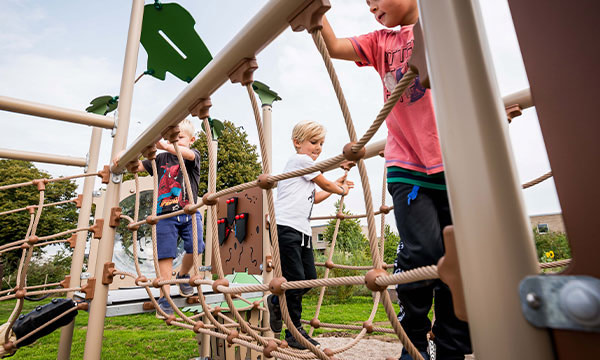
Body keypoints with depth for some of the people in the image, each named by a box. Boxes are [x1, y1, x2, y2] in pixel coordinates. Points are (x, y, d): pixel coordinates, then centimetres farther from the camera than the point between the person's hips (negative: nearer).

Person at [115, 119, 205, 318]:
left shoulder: (194, 155, 3)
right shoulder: (160, 159, 13)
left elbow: (189, 154, -22)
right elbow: (138, 166, 10)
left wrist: (165, 145, -37)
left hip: (189, 213, -1)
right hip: (166, 214, 2)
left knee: (194, 247, -13)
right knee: (165, 254, -1)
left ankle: (183, 275, 20)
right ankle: (164, 298, 8)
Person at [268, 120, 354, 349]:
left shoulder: (305, 166, 26)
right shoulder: (301, 159, -5)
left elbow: (315, 197, 32)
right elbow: (326, 185, 2)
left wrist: (338, 184, 37)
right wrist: (341, 190, 22)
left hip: (302, 230, 10)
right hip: (286, 227, -10)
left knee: (309, 278, 9)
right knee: (295, 279, -6)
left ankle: (276, 302, 32)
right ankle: (294, 331, 11)